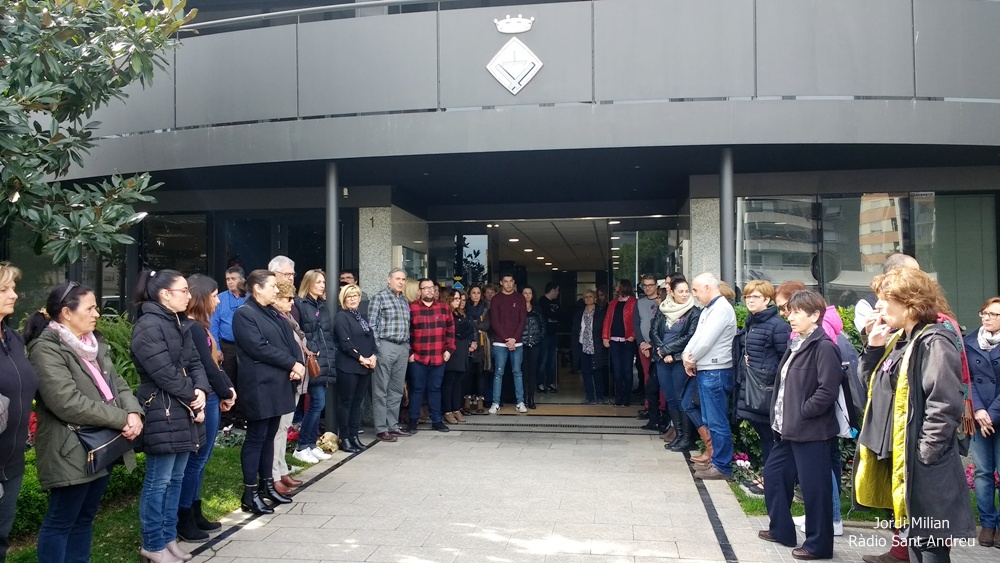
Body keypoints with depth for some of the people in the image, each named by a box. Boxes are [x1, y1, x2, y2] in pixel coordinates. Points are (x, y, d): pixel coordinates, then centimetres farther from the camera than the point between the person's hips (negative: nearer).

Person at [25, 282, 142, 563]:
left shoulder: (94, 344, 13)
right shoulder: (46, 349, -15)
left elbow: (117, 383, 10)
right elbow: (68, 403, -23)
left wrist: (134, 412, -11)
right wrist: (122, 419, -20)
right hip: (72, 452, -8)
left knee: (85, 518, 16)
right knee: (60, 522, 2)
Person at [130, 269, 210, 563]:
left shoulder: (180, 323, 13)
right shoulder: (148, 326, -15)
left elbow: (194, 362, 11)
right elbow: (165, 373, -19)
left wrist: (200, 391, -8)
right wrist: (193, 399, -10)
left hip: (183, 411, 9)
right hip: (162, 412, -9)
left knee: (176, 478, 15)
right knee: (158, 481, 0)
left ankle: (169, 538, 26)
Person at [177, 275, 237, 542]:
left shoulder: (197, 327, 13)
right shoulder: (194, 328, -17)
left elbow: (214, 362, 13)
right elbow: (206, 367, -17)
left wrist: (228, 388, 2)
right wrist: (226, 394, -4)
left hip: (211, 398, 10)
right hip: (204, 400, -10)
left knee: (200, 459, 16)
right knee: (197, 459, -1)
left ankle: (194, 514, 26)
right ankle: (184, 521, 8)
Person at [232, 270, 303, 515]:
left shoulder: (274, 314, 17)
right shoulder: (244, 314, -10)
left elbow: (291, 341, 12)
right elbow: (260, 348, -18)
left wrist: (298, 366, -6)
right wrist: (292, 364, -14)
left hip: (278, 385, 8)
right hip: (259, 386, -8)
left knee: (269, 435, 14)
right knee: (256, 438, -2)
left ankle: (267, 485, 24)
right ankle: (250, 494, 5)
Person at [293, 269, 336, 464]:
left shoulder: (323, 305, 17)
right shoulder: (300, 305, -7)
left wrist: (331, 354, 8)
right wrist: (311, 351, -15)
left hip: (326, 362, 7)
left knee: (318, 404, 9)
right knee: (318, 402, -10)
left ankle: (312, 444, 17)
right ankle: (301, 447, 1)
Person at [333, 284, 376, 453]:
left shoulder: (361, 316, 18)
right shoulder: (341, 317, -5)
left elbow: (370, 338, 15)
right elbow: (345, 343, -14)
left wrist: (373, 356, -2)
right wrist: (361, 358, -14)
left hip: (365, 367, 7)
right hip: (348, 367, -7)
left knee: (357, 402, 11)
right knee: (346, 402, -1)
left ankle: (354, 436, 17)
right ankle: (344, 439, 4)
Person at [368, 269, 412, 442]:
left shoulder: (405, 301, 18)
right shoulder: (379, 297, -3)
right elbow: (372, 325, -7)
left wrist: (408, 347, 13)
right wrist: (376, 348, -13)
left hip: (403, 348, 7)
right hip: (386, 346, -7)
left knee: (397, 390, 10)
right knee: (381, 390, -3)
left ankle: (393, 426, 17)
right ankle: (381, 429, 0)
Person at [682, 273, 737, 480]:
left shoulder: (721, 309, -14)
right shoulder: (708, 309, 18)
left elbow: (706, 340, -19)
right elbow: (697, 336, 17)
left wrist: (691, 359, -5)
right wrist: (687, 354, -1)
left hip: (715, 372, -10)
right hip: (705, 371, 10)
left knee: (717, 421, -5)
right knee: (709, 420, 16)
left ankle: (722, 467, 1)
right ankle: (714, 459, 25)